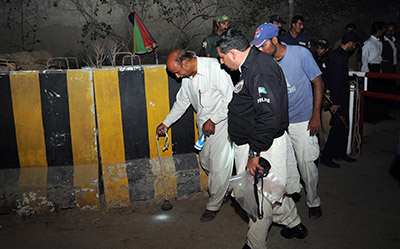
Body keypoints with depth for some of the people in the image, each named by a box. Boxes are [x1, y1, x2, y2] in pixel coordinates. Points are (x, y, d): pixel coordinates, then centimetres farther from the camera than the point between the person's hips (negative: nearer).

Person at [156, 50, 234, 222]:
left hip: (221, 122, -7)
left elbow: (230, 97, -20)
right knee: (206, 161, 12)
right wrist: (166, 123, 22)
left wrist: (213, 120, -18)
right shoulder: (187, 77, 6)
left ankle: (213, 205, 15)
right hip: (204, 125, 8)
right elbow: (181, 102, 19)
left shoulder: (215, 67, -19)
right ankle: (225, 188, 37)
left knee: (219, 166, -2)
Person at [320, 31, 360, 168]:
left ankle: (341, 153, 28)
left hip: (342, 96, 10)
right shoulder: (339, 57, -20)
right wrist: (336, 102, -23)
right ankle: (326, 157, 4)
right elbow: (336, 80, -23)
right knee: (339, 127, -4)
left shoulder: (337, 53, 12)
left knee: (343, 126, 16)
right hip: (339, 97, -10)